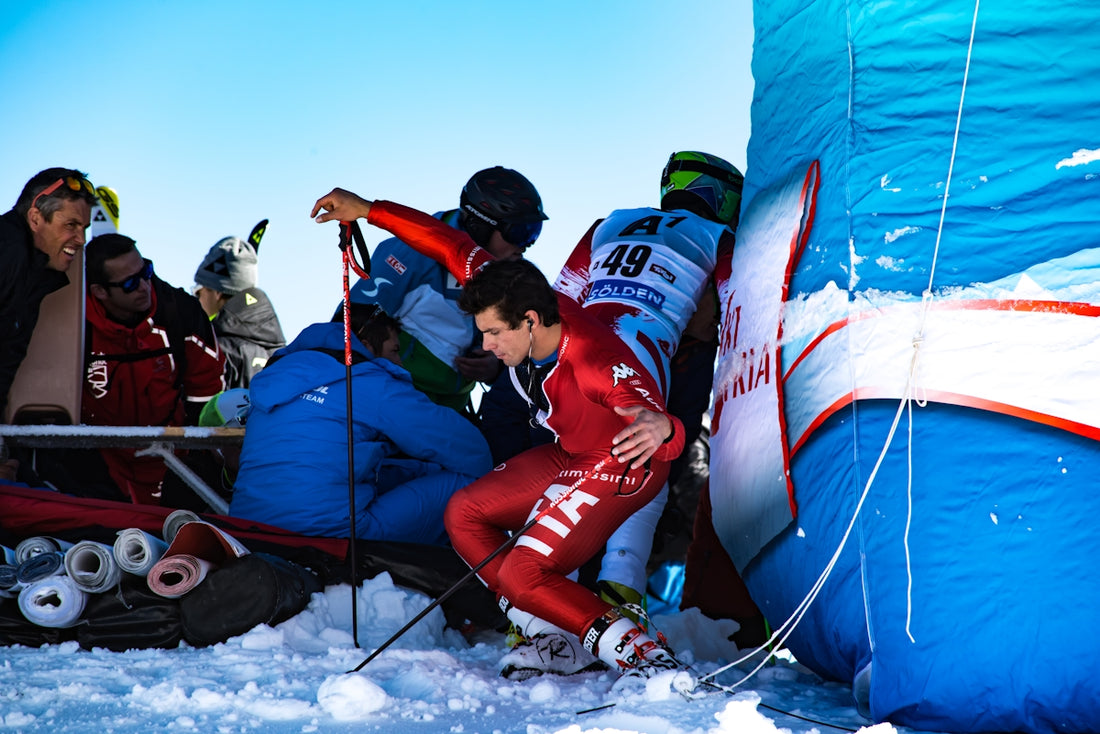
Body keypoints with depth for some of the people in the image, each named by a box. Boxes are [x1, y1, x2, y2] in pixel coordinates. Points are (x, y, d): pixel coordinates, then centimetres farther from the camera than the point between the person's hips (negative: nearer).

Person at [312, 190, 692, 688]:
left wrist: (661, 428, -74)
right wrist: (367, 210, -4)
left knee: (520, 576, -17)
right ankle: (556, 645, 7)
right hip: (570, 455, 9)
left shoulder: (596, 364, -37)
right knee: (465, 515, 8)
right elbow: (457, 250, -6)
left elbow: (653, 417, -49)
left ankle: (643, 658, -11)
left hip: (624, 468, -9)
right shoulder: (522, 304, -15)